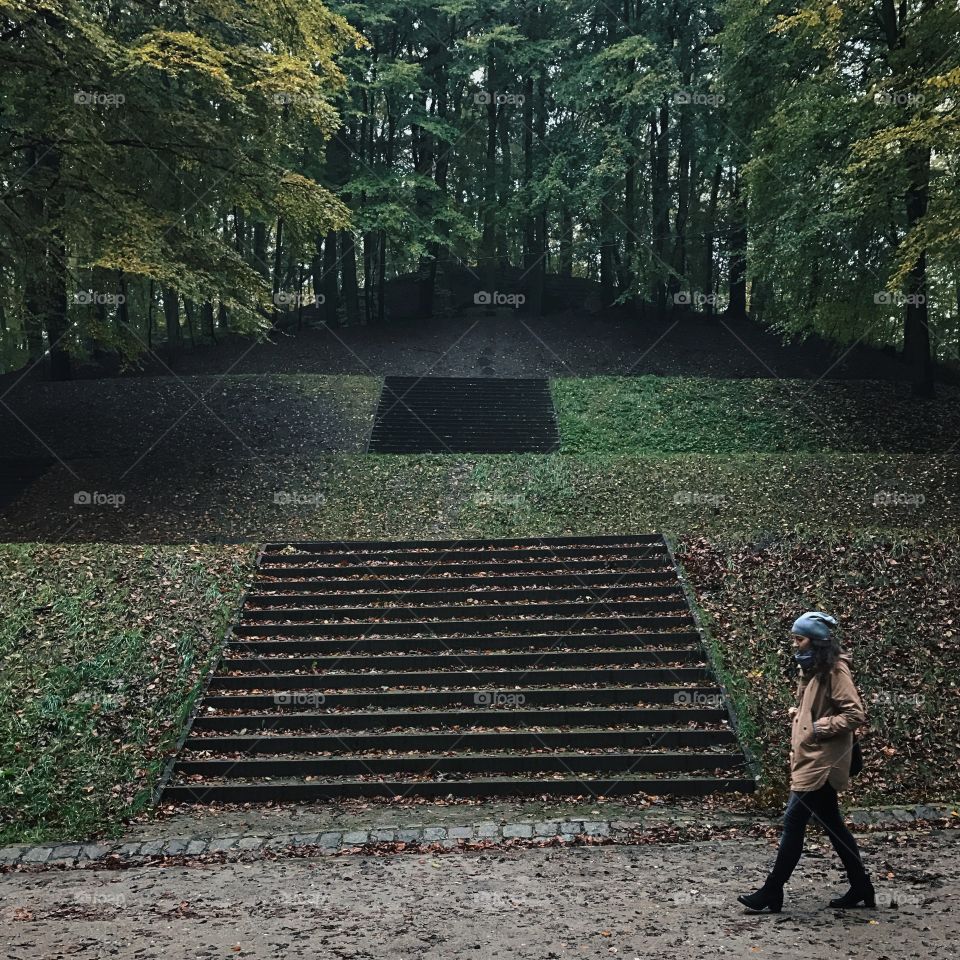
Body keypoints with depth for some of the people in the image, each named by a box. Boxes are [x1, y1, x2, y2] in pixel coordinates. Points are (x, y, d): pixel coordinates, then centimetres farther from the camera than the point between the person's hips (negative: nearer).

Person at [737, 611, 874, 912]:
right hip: (812, 760, 10)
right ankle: (861, 887, 22)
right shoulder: (814, 669, 13)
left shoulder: (836, 670, -15)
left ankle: (772, 892, 1)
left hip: (819, 763, -10)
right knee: (833, 826, 14)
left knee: (793, 822, -6)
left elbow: (856, 715, -19)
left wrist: (819, 728, -18)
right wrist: (799, 714, 8)